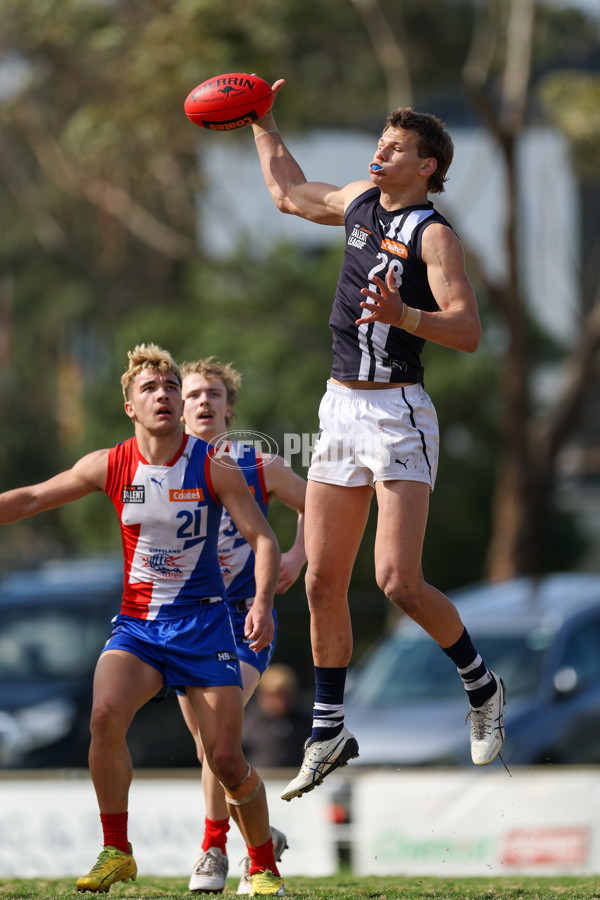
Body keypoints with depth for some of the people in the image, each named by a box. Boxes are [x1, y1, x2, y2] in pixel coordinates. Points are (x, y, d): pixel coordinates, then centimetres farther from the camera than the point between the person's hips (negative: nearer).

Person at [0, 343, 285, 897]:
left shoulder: (215, 469, -7)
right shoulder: (110, 466, -1)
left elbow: (263, 539, -8)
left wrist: (263, 603, -24)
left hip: (203, 623, -2)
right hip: (136, 624, 2)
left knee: (227, 759, -6)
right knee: (105, 716, -26)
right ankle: (116, 853, -12)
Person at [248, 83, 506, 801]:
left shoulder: (433, 234, -10)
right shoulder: (361, 202, 12)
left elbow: (468, 331, -21)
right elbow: (290, 194, 32)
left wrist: (402, 314, -36)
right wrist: (263, 125, 32)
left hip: (397, 412, -7)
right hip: (341, 410, 7)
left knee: (398, 581, -14)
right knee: (323, 580, 6)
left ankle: (481, 686, 9)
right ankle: (328, 731, 15)